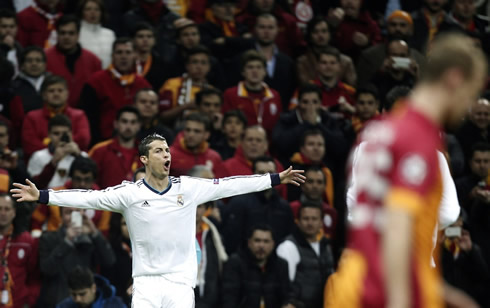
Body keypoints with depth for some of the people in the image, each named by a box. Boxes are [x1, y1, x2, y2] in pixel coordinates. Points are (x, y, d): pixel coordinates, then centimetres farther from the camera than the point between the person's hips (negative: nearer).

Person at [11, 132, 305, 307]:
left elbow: (229, 185, 5)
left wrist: (277, 178, 5)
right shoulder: (130, 193, -2)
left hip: (181, 284, 1)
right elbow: (90, 197, -7)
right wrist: (42, 196, -14)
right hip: (146, 283, -1)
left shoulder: (189, 187, 3)